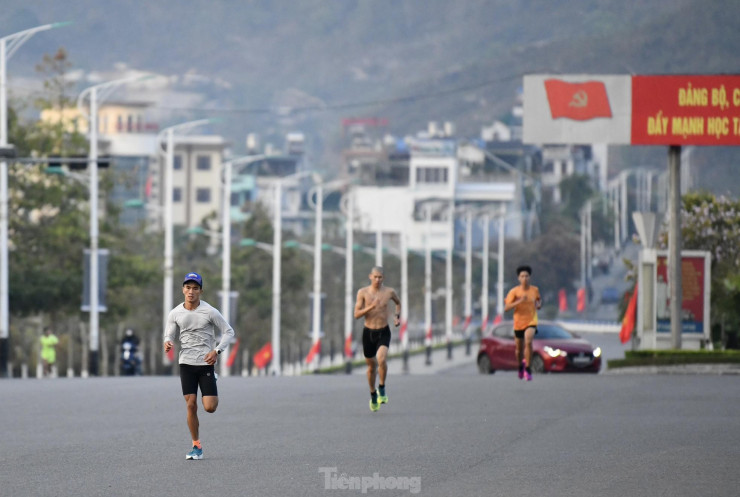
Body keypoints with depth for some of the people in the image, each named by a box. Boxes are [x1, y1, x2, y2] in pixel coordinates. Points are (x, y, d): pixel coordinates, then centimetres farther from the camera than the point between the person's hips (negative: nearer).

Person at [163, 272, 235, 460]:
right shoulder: (175, 314, 1)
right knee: (191, 405, -4)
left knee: (209, 407, -8)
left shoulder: (210, 312, -7)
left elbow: (228, 331, 1)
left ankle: (214, 398, 30)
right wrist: (168, 343, -17)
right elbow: (169, 335, 8)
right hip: (186, 363, 2)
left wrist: (217, 351, -12)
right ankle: (196, 446, 8)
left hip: (206, 363, -2)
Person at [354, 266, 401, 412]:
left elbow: (398, 302, 22)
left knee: (381, 359, -27)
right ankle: (373, 394, 34)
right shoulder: (363, 292, -5)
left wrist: (397, 316, 5)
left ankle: (382, 388, -7)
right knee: (371, 366, 12)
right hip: (368, 332, 1)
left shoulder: (389, 292, -1)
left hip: (383, 332, -1)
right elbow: (357, 314, -9)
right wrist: (370, 307, -23)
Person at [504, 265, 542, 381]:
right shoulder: (514, 291, -8)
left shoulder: (535, 290, -1)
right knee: (519, 348, 13)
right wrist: (519, 301, -27)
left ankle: (528, 369, -17)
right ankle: (520, 366, 45)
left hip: (531, 321, -1)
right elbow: (506, 307, -14)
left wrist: (539, 304, -4)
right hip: (518, 322, 1)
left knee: (528, 342, -26)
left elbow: (539, 299, 20)